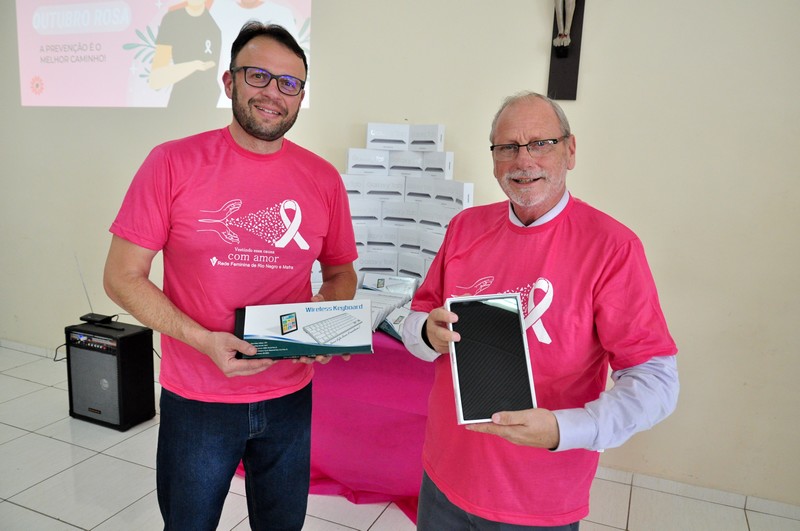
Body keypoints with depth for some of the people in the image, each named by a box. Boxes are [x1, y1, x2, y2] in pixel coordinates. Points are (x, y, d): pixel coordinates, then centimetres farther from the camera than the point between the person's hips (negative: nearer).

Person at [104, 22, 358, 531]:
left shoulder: (323, 179, -2)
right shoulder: (173, 163, -9)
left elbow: (341, 273, 9)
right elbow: (122, 276, -7)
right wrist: (203, 340, -20)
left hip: (290, 398, 2)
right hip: (198, 399, -2)